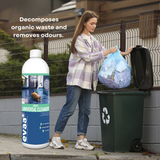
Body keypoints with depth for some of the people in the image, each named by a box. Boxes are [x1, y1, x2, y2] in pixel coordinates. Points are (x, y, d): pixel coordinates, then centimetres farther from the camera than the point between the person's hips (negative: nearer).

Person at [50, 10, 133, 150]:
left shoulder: (92, 40, 16)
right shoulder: (79, 39, -8)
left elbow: (104, 53, 20)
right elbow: (88, 57, -16)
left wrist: (122, 54, 9)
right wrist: (108, 52, -17)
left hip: (88, 81, 8)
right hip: (76, 79, -8)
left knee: (85, 110, 6)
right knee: (69, 108, -8)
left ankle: (81, 140, 8)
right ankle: (56, 138, -3)